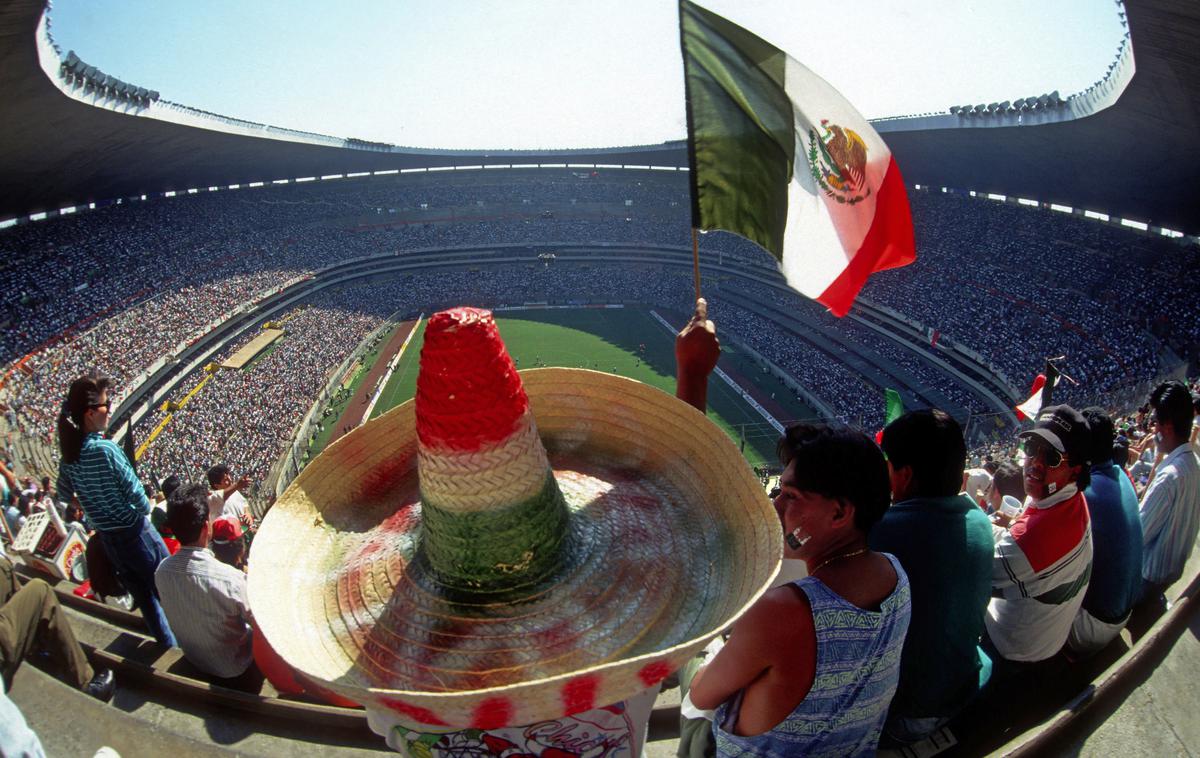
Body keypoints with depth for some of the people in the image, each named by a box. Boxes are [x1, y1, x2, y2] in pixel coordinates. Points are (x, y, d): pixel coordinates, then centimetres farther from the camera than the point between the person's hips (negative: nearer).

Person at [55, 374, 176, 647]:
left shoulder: (70, 452, -2)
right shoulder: (106, 448, -24)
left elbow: (63, 492, 12)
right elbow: (135, 493, -21)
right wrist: (146, 509, -1)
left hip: (105, 536, 7)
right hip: (134, 532, -7)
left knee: (142, 594, 18)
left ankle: (167, 642, 31)